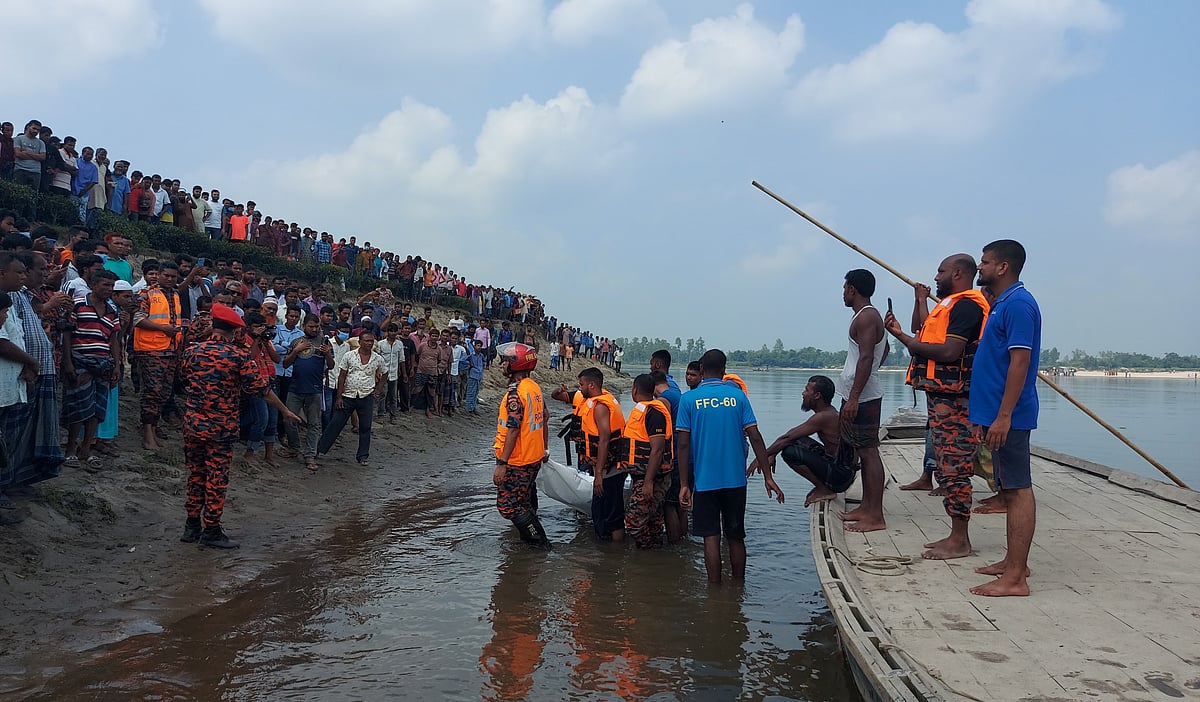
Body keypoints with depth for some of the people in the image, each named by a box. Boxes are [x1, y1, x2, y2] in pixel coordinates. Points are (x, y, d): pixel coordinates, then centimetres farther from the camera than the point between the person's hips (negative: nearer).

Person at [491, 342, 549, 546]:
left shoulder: (515, 392, -22)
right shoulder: (535, 387, 6)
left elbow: (513, 430, -25)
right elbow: (543, 420, 15)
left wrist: (501, 463, -23)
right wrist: (544, 449, 25)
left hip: (517, 462, -10)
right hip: (534, 459, 10)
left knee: (508, 505, -2)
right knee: (525, 501, 24)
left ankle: (539, 540, 2)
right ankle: (532, 537, 39)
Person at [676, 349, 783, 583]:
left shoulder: (689, 399, -3)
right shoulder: (738, 395, 1)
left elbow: (683, 444, -6)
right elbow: (756, 438, -4)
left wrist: (684, 484, -3)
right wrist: (768, 477, 0)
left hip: (705, 481, -2)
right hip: (735, 479, 2)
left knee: (711, 538, 4)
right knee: (736, 537, 14)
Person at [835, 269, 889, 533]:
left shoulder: (865, 317, -14)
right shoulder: (871, 315, 18)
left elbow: (866, 358, -23)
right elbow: (884, 349, 31)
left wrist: (854, 398, -26)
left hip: (862, 396, -11)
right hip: (861, 395, 11)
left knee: (869, 452, -9)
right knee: (863, 451, 15)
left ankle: (875, 517, -8)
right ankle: (866, 507, 23)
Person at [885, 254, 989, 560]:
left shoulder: (966, 305, -12)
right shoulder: (951, 305, 21)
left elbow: (949, 352, -22)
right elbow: (929, 345, 19)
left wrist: (904, 338, -14)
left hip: (953, 399, -11)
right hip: (941, 396, 11)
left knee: (954, 469, -7)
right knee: (948, 467, 13)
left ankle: (960, 541, -2)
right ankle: (957, 535, 20)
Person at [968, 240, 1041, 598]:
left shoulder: (1017, 303, -13)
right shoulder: (1002, 303, 18)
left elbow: (1020, 362, -20)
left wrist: (1003, 416, -24)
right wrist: (988, 416, 22)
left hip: (1008, 416, -10)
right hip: (997, 413, 10)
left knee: (1018, 490, -8)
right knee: (1010, 489, 14)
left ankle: (1015, 578, -5)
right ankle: (1014, 562, 23)